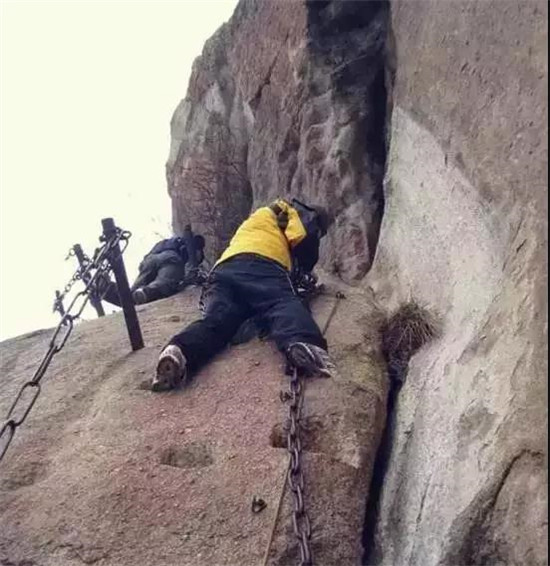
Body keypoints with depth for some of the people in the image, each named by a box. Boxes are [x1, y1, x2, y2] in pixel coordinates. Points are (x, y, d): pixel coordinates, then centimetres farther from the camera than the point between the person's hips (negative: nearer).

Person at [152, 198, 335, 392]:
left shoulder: (257, 219, 49)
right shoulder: (294, 211, 27)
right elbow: (305, 240, 10)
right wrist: (305, 272, 28)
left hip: (224, 271, 5)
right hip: (261, 265, -5)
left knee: (216, 319, -20)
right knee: (284, 304, -26)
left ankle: (179, 352, -50)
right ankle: (300, 343, -59)